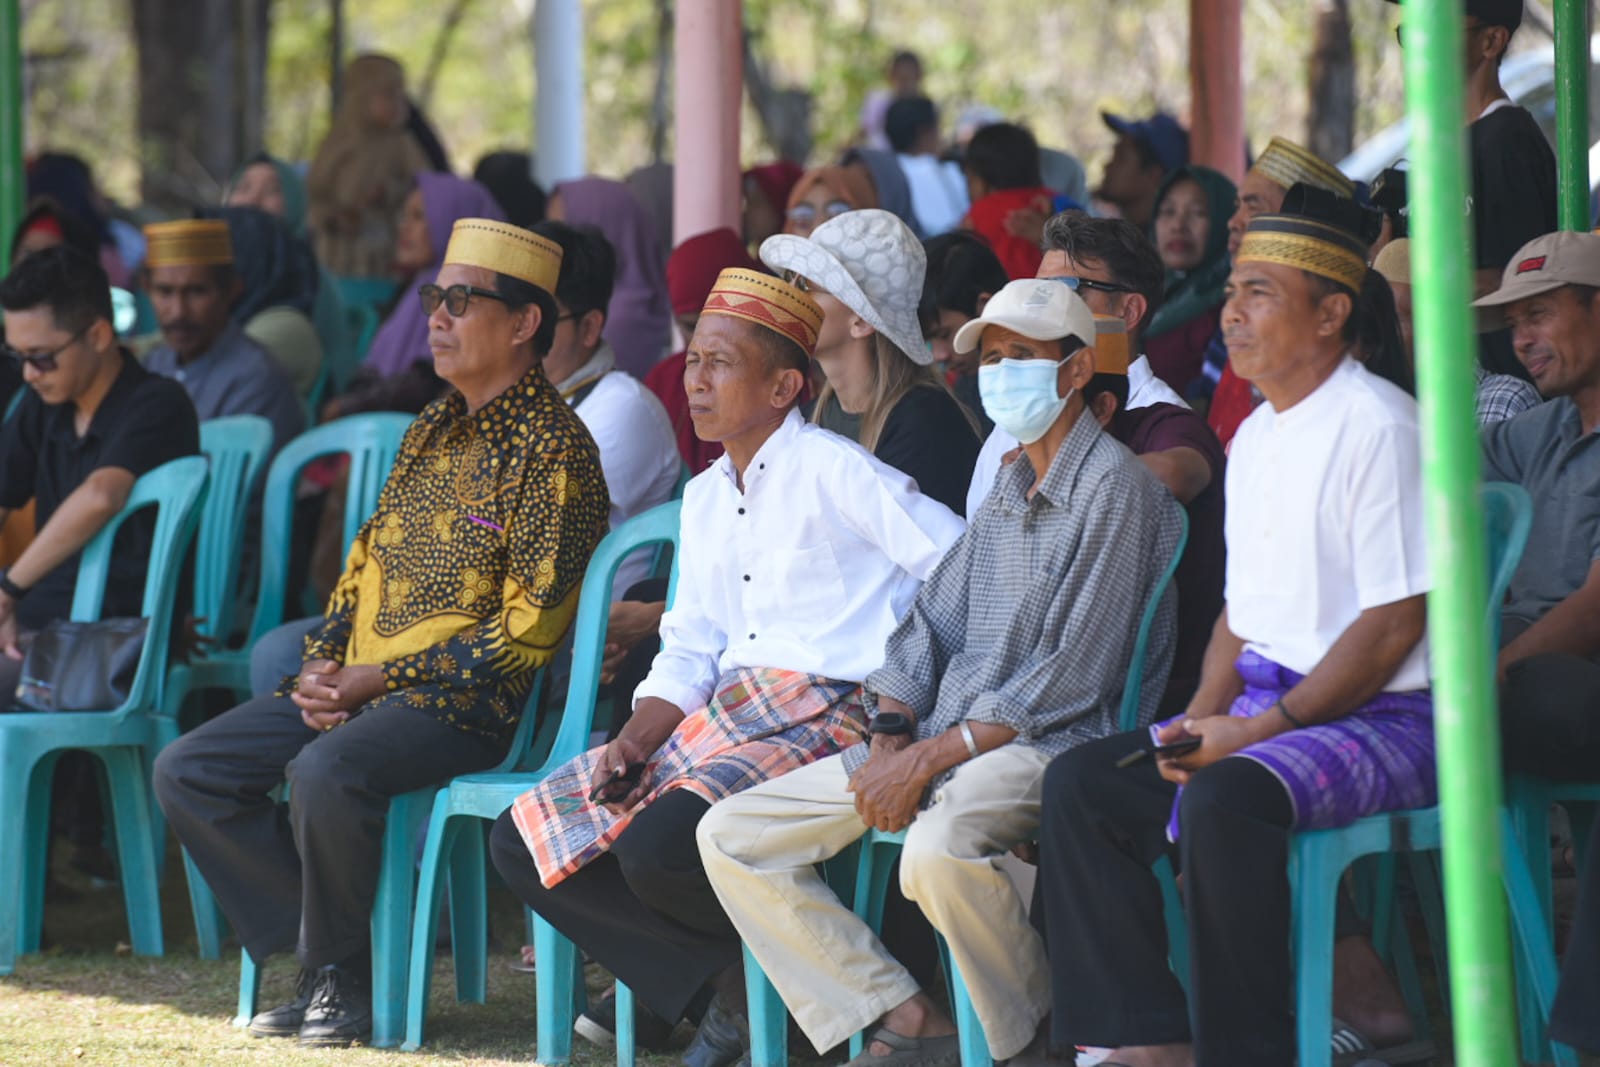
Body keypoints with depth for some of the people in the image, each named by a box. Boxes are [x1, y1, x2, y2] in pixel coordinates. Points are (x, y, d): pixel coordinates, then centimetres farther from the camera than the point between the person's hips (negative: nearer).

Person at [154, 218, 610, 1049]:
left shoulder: (552, 450, -10)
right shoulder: (433, 428, 17)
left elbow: (526, 629, -16)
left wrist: (379, 678, -16)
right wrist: (323, 665, 2)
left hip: (467, 701, -9)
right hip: (358, 684, 9)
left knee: (325, 772, -36)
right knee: (188, 772, -4)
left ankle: (342, 983, -14)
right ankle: (320, 952, -2)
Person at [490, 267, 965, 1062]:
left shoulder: (831, 471, -6)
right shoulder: (704, 497, 19)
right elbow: (688, 652, 17)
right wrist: (635, 742, 0)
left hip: (825, 718, -9)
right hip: (718, 719, 9)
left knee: (657, 847, -32)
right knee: (524, 840, -4)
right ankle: (714, 980, -6)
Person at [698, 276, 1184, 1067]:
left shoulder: (1114, 489, -8)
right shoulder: (1005, 495, 20)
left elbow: (1073, 680, -15)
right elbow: (928, 622, 17)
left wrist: (931, 759, -16)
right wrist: (891, 738, -3)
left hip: (1054, 743, -9)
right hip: (939, 741, 9)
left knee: (938, 848, -41)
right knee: (730, 835, -3)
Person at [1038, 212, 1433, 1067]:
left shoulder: (1376, 427, -13)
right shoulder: (1255, 436, 15)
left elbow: (1393, 626, -17)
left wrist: (1257, 729, -19)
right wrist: (1202, 720, 1)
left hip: (1382, 718, -9)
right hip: (1267, 708, 9)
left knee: (1224, 798, -34)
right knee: (1078, 785, -3)